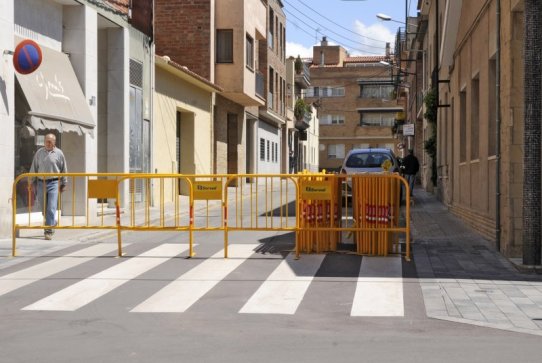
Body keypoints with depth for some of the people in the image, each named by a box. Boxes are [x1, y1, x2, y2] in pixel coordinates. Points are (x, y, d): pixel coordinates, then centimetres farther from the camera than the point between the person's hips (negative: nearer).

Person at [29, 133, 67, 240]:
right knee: (44, 208, 10)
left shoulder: (59, 153, 1)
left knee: (51, 208, -10)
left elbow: (64, 170, 7)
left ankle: (49, 231, -7)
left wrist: (63, 184, 7)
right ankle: (53, 223, 33)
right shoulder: (39, 152, 6)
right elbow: (33, 168, 10)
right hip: (41, 183, 3)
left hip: (53, 183, -3)